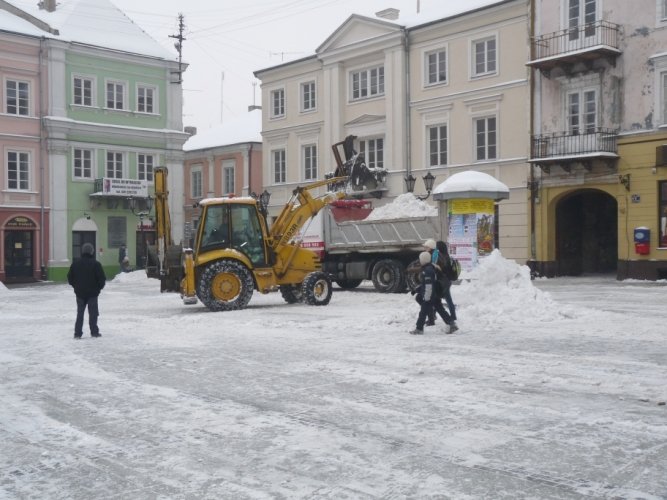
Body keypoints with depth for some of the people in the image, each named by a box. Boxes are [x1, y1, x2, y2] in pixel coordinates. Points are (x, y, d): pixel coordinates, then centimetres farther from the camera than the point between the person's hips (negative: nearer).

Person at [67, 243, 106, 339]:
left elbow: (70, 278, 5)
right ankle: (94, 332, 8)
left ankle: (77, 333, 7)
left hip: (79, 292, 3)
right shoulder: (96, 264, -11)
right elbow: (102, 279, -11)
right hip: (92, 293, -3)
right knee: (93, 313, 5)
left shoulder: (75, 264, 0)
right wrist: (99, 288, 7)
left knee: (80, 313, 10)